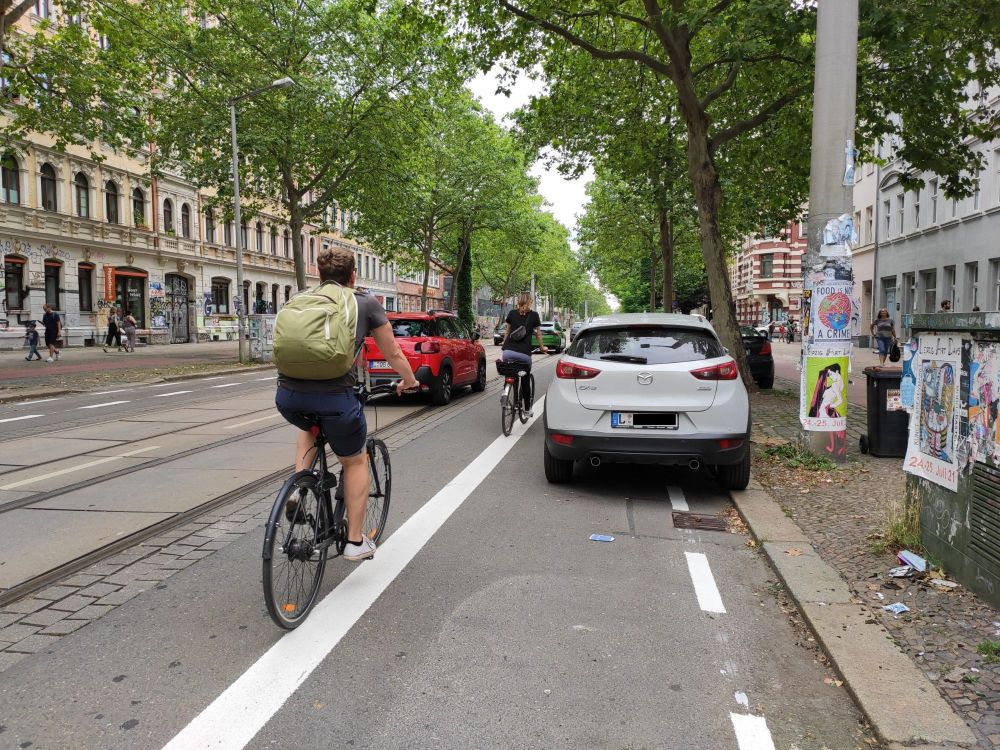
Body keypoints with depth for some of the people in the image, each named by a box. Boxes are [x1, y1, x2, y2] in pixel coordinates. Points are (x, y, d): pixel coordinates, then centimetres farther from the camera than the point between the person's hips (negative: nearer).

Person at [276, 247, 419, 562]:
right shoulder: (366, 303, 12)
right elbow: (393, 354, 20)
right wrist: (409, 381, 40)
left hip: (288, 396, 4)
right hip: (334, 397, -3)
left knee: (310, 426, 39)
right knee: (355, 461, 22)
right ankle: (355, 542, 24)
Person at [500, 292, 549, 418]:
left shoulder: (512, 313, 10)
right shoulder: (534, 315, 5)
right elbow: (538, 334, 12)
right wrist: (542, 347, 27)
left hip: (508, 351, 1)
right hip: (524, 353, -1)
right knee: (525, 380, 14)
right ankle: (527, 409, 21)